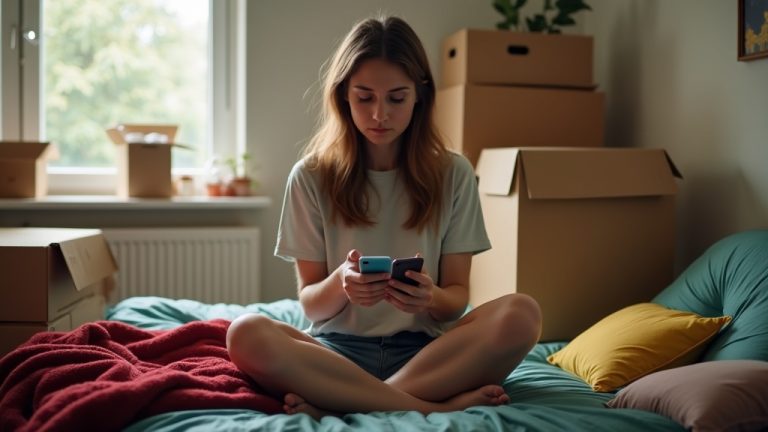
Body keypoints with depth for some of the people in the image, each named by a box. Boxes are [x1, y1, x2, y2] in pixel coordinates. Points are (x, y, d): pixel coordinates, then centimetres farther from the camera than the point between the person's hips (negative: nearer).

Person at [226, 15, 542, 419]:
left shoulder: (453, 174, 4)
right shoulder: (311, 177, 2)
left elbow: (457, 296, 4)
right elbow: (311, 303, 3)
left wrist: (431, 298, -20)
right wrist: (340, 284, -21)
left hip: (423, 350, 1)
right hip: (340, 350, 0)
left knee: (522, 314, -28)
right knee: (246, 334, -31)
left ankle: (341, 402, -25)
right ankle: (438, 407, -26)